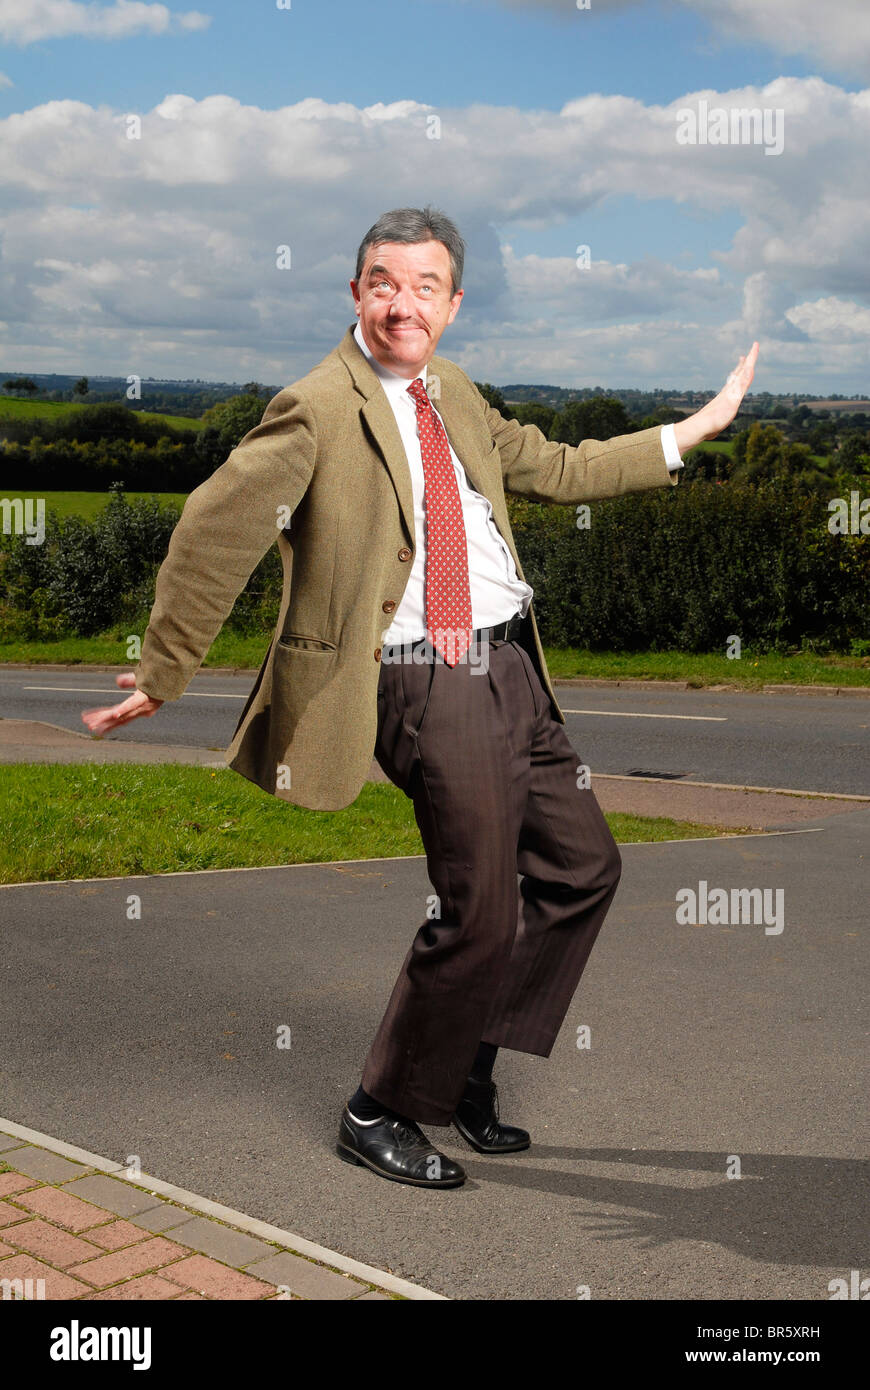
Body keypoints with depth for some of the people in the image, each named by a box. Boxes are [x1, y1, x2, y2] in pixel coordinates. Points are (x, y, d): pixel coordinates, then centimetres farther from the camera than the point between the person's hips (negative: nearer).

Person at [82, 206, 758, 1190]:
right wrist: (162, 674, -12)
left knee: (582, 866, 14)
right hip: (429, 685, -9)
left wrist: (698, 427, 27)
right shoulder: (317, 409, -10)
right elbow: (215, 532, -12)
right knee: (478, 914, -4)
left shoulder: (456, 398, 15)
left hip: (511, 666, 9)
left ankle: (466, 1059, 30)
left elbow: (555, 470, 26)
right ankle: (379, 1114, 17)